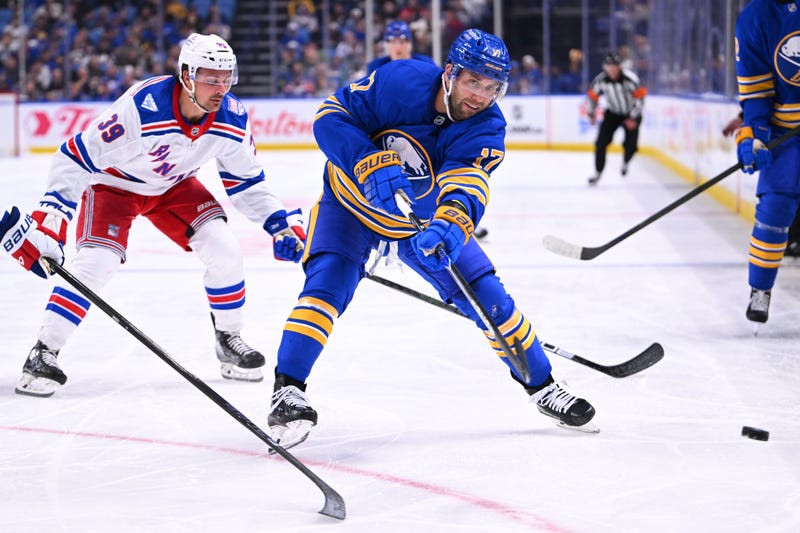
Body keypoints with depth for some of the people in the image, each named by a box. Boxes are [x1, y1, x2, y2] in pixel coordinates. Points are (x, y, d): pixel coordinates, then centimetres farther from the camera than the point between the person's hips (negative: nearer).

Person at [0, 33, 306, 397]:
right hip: (113, 182, -4)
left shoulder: (232, 119, -21)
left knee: (224, 251, -11)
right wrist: (48, 221, -39)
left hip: (175, 186, 5)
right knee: (97, 262, -23)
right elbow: (76, 158, -34)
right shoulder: (142, 107, -38)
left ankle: (229, 341, 11)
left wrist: (278, 221, -11)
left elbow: (245, 182, -1)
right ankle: (43, 354, -11)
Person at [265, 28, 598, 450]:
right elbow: (331, 116, -25)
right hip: (352, 204, -2)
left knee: (486, 293, -1)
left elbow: (467, 183, -39)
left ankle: (542, 385, 16)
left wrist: (450, 223, -61)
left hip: (426, 219, 3)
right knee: (328, 282, -25)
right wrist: (371, 165, -40)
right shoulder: (398, 82, -29)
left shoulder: (487, 128, -23)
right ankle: (288, 390, -21)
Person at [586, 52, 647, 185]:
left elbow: (640, 96, -21)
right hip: (612, 113, 2)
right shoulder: (600, 80, -18)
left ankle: (625, 162, 28)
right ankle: (597, 173, 2)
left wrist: (633, 118, -19)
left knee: (631, 145, -7)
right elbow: (592, 95, 0)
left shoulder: (630, 78, -28)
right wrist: (591, 113, 9)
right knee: (601, 142, -10)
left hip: (631, 114, -2)